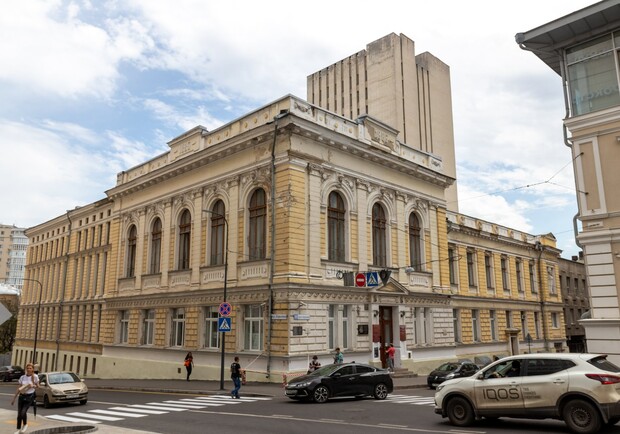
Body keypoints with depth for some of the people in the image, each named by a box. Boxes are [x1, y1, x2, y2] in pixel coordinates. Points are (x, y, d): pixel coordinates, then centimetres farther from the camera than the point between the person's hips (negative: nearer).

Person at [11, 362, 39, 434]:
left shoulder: (35, 376, -5)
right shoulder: (22, 377, 3)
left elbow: (37, 386, 7)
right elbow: (18, 388, 9)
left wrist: (33, 386, -14)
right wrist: (14, 398, 8)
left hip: (29, 397, -3)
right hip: (21, 396, 3)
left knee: (23, 412, -16)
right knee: (19, 414, 3)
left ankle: (25, 424, 11)